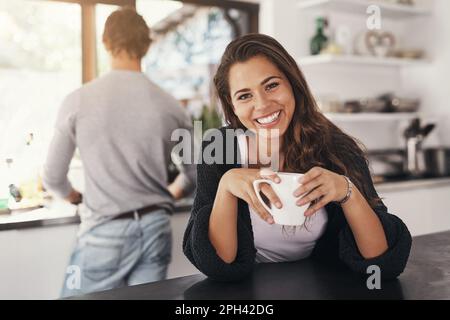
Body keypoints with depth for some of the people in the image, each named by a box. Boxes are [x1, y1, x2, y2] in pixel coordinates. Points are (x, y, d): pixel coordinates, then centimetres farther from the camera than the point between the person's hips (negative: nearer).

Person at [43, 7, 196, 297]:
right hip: (155, 230, 3)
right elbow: (194, 176, 10)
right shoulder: (170, 106, -1)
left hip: (105, 233, -3)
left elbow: (53, 179, 1)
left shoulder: (79, 101, -7)